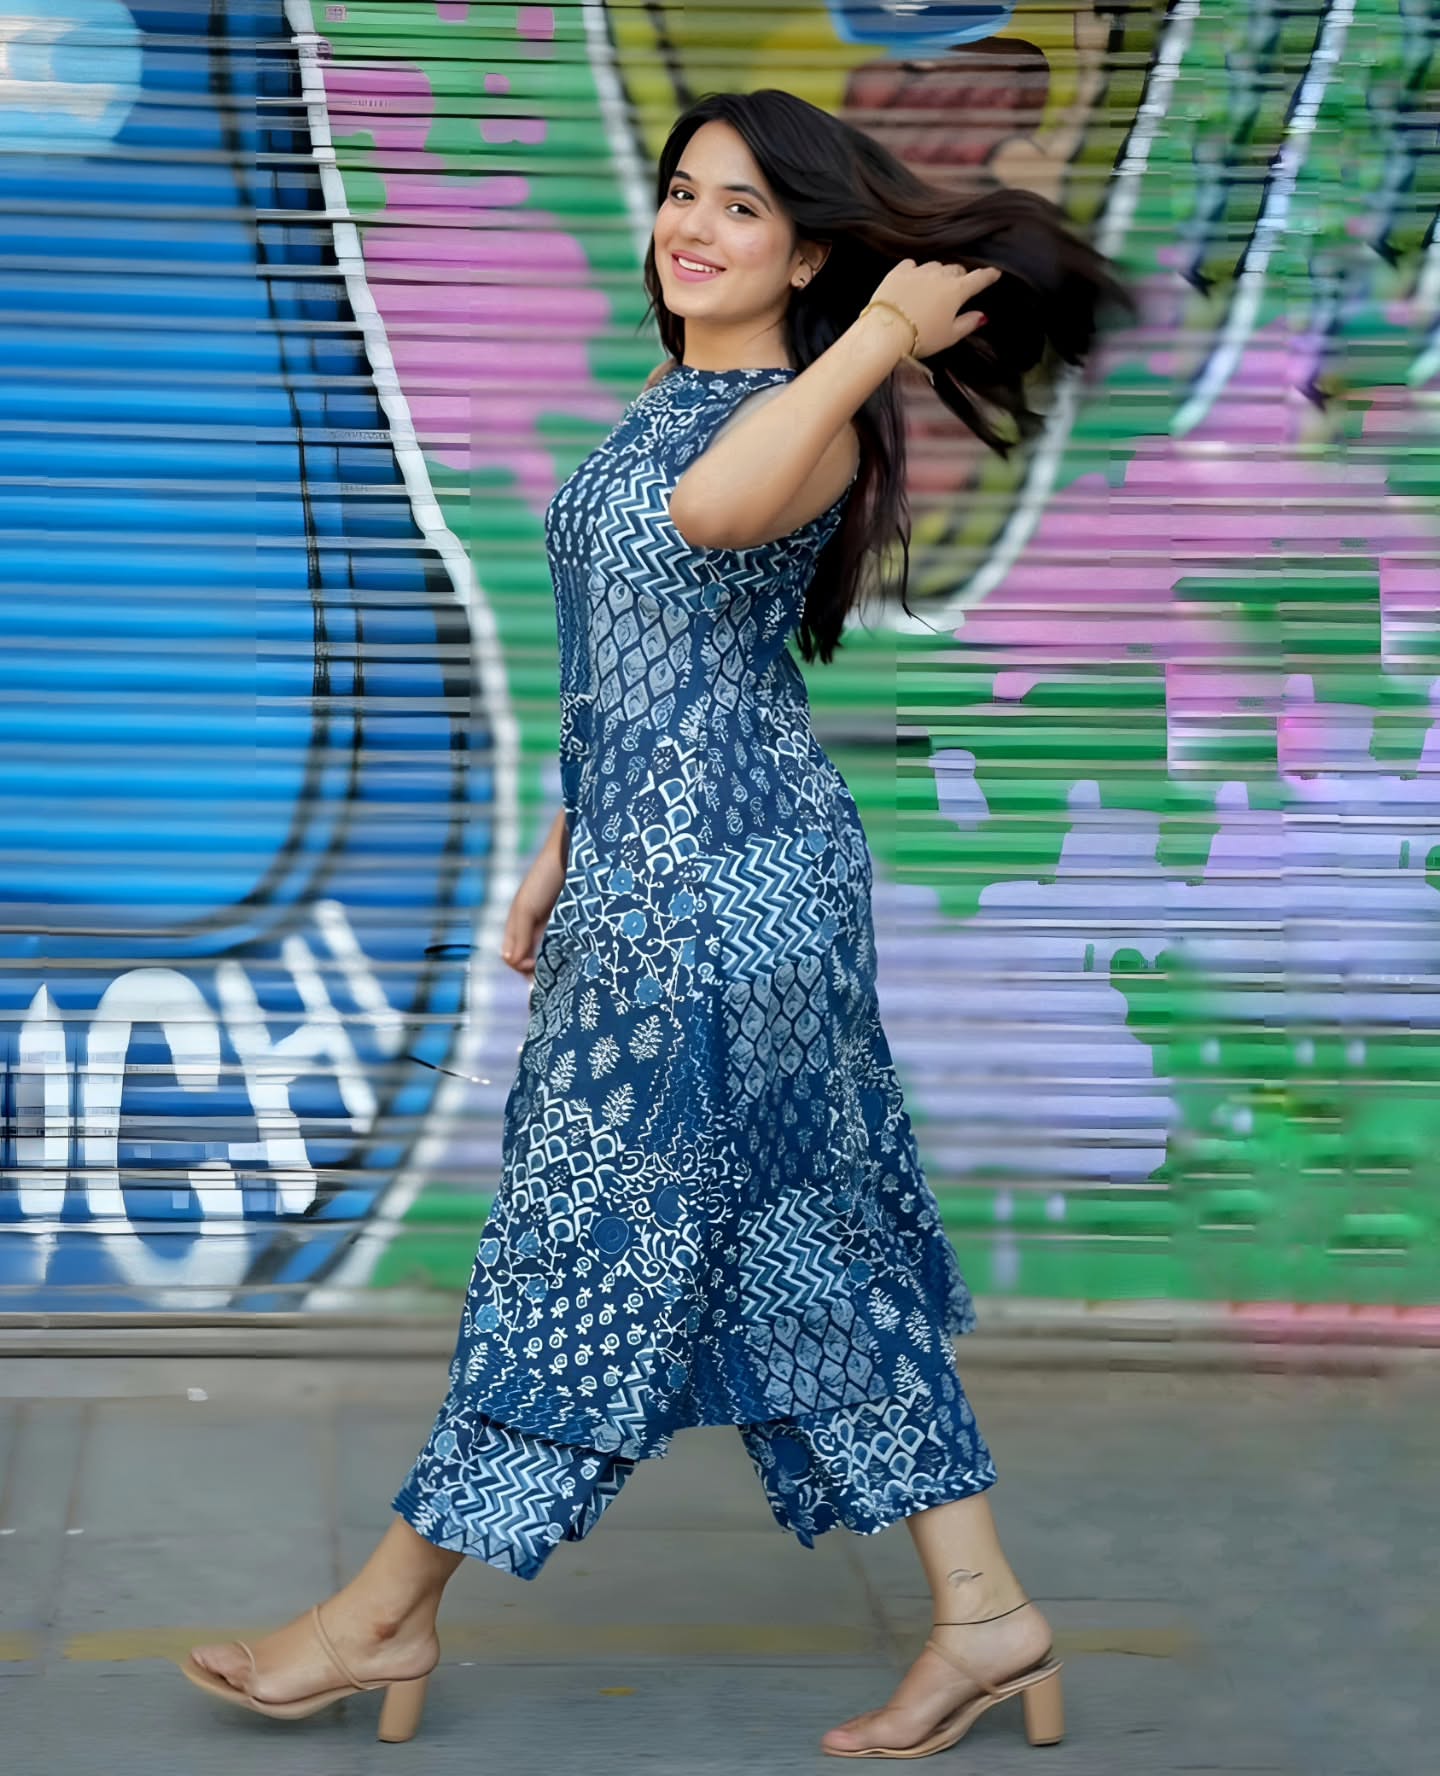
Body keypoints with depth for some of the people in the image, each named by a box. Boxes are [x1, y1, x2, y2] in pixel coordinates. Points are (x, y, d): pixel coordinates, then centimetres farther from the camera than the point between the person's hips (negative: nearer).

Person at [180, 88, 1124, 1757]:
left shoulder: (807, 417, -13)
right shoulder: (660, 407, 16)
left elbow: (709, 511, -37)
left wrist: (879, 340, -28)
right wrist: (560, 854, 23)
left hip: (724, 881, -10)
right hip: (646, 871, 10)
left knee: (593, 1233, 0)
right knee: (803, 1238, 10)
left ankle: (389, 1612, 11)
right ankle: (983, 1613, 16)